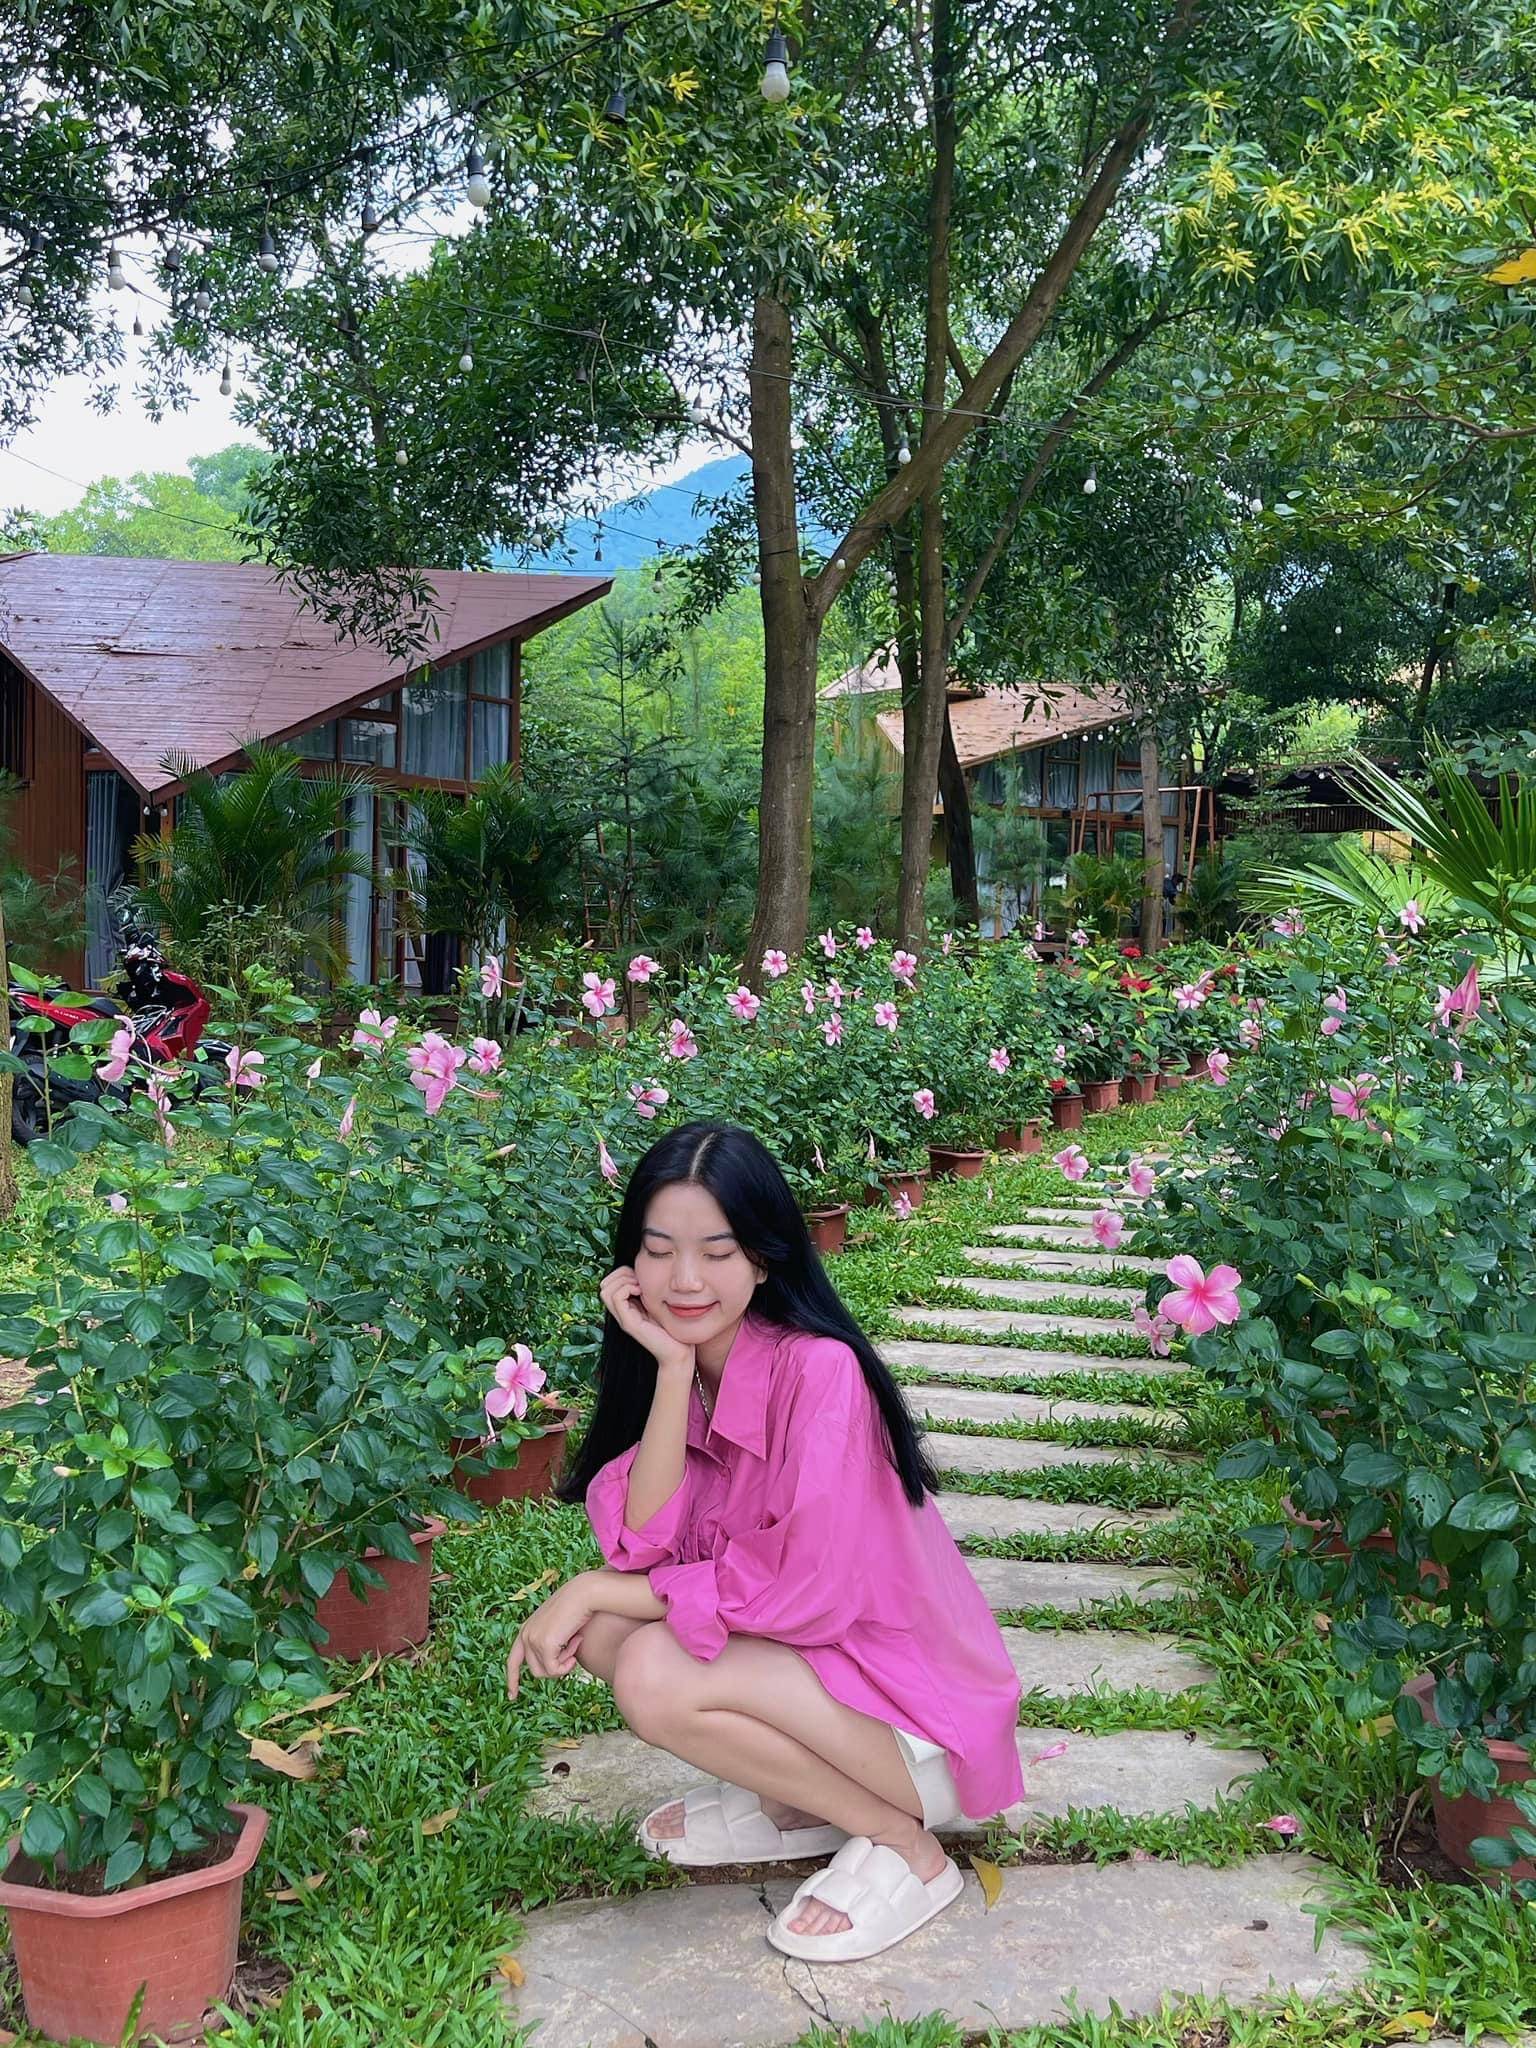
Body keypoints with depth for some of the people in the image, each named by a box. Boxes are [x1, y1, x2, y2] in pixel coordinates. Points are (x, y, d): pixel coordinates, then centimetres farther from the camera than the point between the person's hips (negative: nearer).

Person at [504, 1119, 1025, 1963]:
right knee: (600, 1628, -11)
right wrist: (674, 1367, -22)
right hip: (801, 1665, 7)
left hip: (915, 1704, -7)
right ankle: (792, 1804, 8)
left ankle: (904, 1841, -7)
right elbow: (641, 1547, -14)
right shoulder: (668, 1364, -2)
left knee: (656, 1674, -26)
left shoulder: (817, 1370, -24)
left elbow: (806, 1591, -26)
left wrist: (592, 1591, -19)